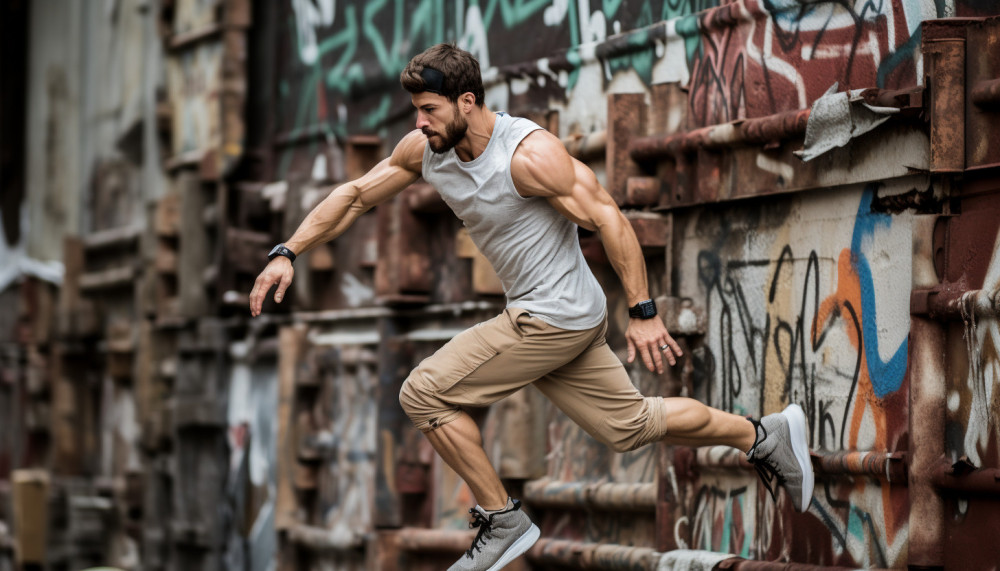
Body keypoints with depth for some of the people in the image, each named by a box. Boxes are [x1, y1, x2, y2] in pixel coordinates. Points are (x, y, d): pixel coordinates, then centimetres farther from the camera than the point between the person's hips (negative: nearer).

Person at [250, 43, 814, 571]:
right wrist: (287, 254, 2)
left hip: (555, 317, -8)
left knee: (424, 393, -12)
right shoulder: (424, 150, 1)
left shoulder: (530, 153, -22)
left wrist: (643, 314, -19)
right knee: (630, 424, 17)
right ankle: (765, 435, 31)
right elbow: (355, 195, 11)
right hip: (537, 315, 8)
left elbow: (609, 219, -19)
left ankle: (504, 520, -2)